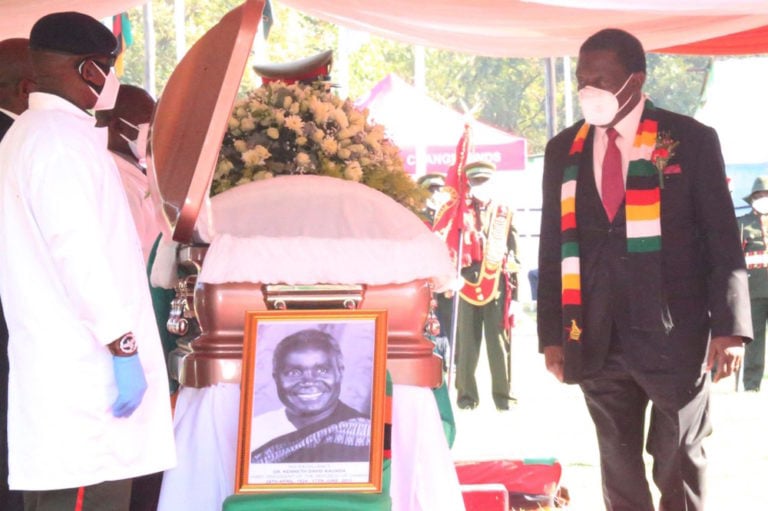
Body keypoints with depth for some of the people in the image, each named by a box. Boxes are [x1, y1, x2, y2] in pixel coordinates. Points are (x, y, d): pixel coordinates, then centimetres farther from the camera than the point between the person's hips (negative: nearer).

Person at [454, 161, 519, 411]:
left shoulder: (504, 213, 11)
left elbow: (513, 251, 11)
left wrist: (512, 290, 6)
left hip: (497, 285, 0)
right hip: (468, 285, 0)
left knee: (499, 340, 1)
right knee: (467, 341, 1)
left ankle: (503, 393, 7)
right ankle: (466, 394, 8)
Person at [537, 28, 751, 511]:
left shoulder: (691, 140, -2)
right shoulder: (564, 150, 8)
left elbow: (724, 240, -3)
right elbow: (553, 248, 10)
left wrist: (730, 326, -12)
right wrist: (551, 334, 5)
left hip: (674, 336, -3)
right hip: (597, 340, 3)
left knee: (679, 462, 7)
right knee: (618, 464, 11)